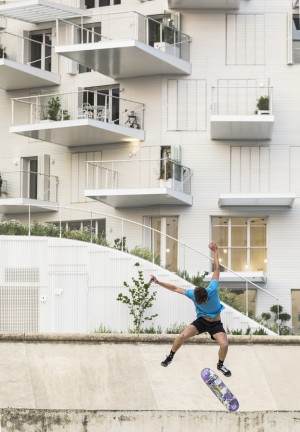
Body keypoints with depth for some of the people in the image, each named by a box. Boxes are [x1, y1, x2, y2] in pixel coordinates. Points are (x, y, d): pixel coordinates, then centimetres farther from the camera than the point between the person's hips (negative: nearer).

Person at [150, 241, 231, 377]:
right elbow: (175, 288, -12)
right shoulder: (192, 294, -24)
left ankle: (220, 365, 10)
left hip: (215, 323, -1)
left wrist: (215, 251, -14)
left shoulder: (213, 290, -29)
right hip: (201, 321, 1)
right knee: (182, 336, -20)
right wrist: (158, 282, -16)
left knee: (224, 345, -22)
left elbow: (216, 268, -18)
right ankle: (170, 357, 5)